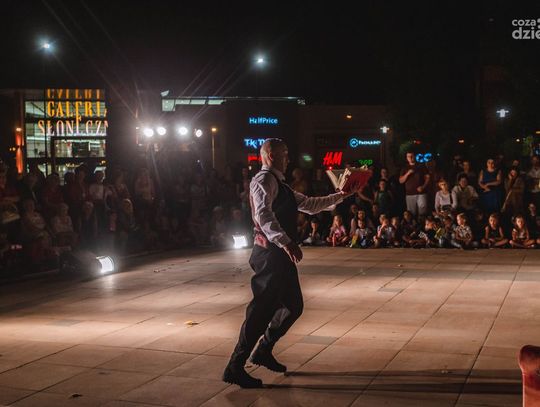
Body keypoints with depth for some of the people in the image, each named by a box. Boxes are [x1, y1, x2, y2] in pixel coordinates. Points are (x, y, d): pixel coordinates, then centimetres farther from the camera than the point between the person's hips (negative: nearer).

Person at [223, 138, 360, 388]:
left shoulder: (280, 185, 22)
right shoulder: (265, 180, -10)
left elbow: (310, 205, 31)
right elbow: (264, 214, -28)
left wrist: (339, 196, 30)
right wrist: (286, 242, -40)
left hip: (279, 254, 10)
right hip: (270, 254, -10)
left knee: (293, 305, 15)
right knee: (262, 309, -10)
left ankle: (263, 351, 28)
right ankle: (235, 367, -5)